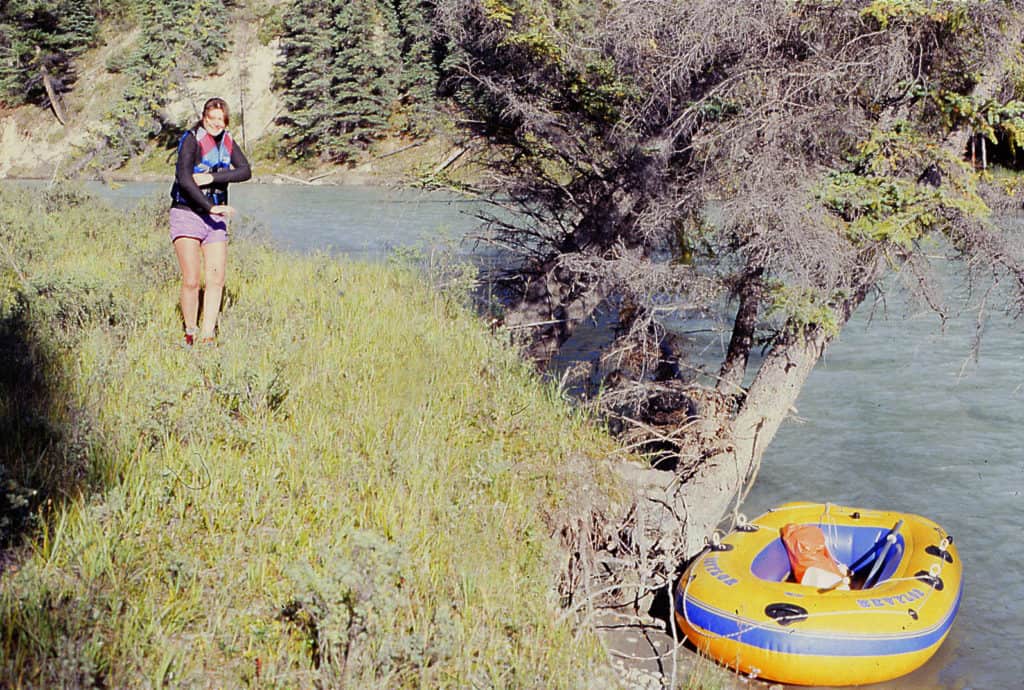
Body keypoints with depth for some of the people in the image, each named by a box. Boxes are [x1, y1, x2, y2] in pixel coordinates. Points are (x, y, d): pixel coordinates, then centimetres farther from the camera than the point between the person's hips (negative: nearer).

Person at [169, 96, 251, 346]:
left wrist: (213, 177, -17)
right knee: (191, 281, -10)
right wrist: (211, 207, -24)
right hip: (187, 214, -5)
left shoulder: (227, 142, 9)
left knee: (216, 280, -3)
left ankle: (207, 337, 3)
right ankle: (190, 336, 5)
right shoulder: (191, 140, -9)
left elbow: (245, 171, -4)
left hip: (215, 218, 5)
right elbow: (184, 180, -20)